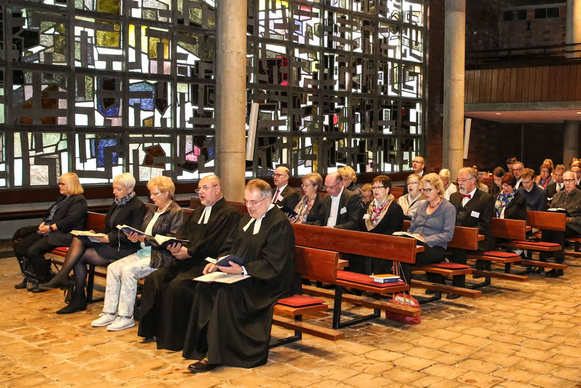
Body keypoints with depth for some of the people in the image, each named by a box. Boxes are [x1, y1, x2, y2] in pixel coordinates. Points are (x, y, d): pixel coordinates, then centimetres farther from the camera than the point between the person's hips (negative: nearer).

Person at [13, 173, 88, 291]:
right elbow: (50, 214, 26)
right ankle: (30, 277, 9)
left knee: (33, 250, -27)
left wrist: (50, 228, -18)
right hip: (48, 232, 10)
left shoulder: (79, 200, -8)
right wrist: (43, 224, 5)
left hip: (64, 235, -10)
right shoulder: (62, 198, 24)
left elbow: (70, 220, -18)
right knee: (19, 246, -1)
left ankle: (47, 280, -8)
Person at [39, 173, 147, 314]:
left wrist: (109, 238, -17)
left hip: (123, 249, -8)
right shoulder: (116, 204, 20)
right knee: (78, 240, -15)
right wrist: (97, 235, 3)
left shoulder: (137, 206, -7)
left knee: (80, 256, -19)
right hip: (109, 243, 8)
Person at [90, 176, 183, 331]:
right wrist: (135, 236, -3)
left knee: (128, 271, -25)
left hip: (161, 256, -9)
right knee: (113, 268, -8)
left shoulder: (176, 212, -7)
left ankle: (126, 317, -15)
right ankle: (110, 313, -4)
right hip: (144, 252, 9)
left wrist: (146, 239, -17)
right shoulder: (152, 210, 19)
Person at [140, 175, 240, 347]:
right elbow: (182, 232, 16)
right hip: (188, 261, 9)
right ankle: (153, 330, -1)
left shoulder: (229, 214, -7)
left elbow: (214, 244, -16)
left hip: (207, 263, -9)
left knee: (177, 286, -29)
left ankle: (175, 338, -15)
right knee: (153, 279, -9)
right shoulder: (198, 212, 23)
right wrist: (175, 246, -6)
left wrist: (188, 252, -14)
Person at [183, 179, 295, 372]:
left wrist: (243, 269, -28)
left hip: (267, 282, -8)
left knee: (226, 293, -30)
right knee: (204, 287, -15)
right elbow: (230, 246, 20)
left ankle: (216, 355, -22)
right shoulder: (247, 218, 16)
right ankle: (202, 346, -11)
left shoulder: (279, 224, -12)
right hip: (242, 276, 9)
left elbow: (272, 264, -19)